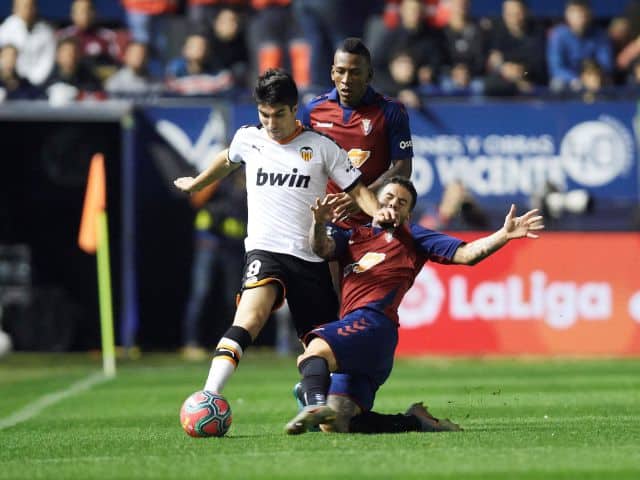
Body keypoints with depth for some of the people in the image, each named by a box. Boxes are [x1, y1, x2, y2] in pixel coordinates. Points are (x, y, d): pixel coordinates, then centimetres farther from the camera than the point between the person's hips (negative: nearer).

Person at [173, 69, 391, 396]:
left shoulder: (321, 147, 4)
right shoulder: (247, 139, 9)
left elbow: (357, 190, 5)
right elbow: (227, 161, 33)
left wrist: (379, 214, -16)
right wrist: (196, 184, 48)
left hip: (311, 258, 1)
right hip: (265, 250, -1)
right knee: (250, 320, -30)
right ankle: (208, 398, -42)